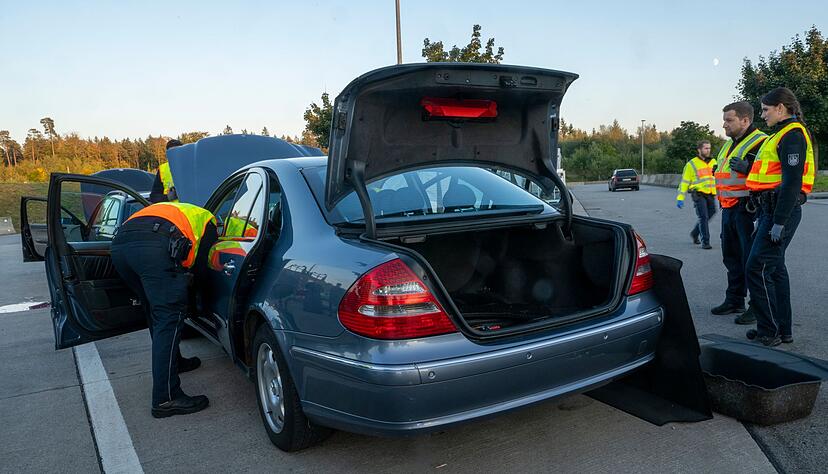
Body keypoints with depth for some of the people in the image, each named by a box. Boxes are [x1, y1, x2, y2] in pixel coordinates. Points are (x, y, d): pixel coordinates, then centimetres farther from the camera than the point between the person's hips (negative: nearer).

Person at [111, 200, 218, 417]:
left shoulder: (173, 209, 44)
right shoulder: (207, 220, 27)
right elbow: (201, 262, 16)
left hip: (120, 244, 8)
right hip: (156, 246, -7)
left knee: (156, 311, 24)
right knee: (170, 317, -6)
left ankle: (172, 362, 39)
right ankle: (166, 399, -8)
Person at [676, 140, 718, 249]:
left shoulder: (713, 162, 15)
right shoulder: (692, 164, -1)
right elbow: (684, 181, -3)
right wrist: (680, 198, -9)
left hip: (710, 195, 5)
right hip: (699, 194, -5)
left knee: (710, 214, 9)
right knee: (703, 217, -7)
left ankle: (695, 233, 31)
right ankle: (705, 242, 0)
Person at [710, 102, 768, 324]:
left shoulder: (760, 142, -11)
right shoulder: (729, 144, 19)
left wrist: (747, 168, -28)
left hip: (748, 209, -10)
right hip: (729, 209, 10)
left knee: (752, 259, -5)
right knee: (731, 256, 16)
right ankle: (734, 301, 28)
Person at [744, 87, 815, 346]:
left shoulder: (792, 135, -13)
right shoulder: (782, 134, 20)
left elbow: (793, 182, -21)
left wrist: (779, 222, -24)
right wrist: (765, 217, 23)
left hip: (782, 210, -11)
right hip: (773, 209, 11)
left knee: (757, 269, -10)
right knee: (775, 269, 14)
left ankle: (769, 333, -1)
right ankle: (783, 330, 23)